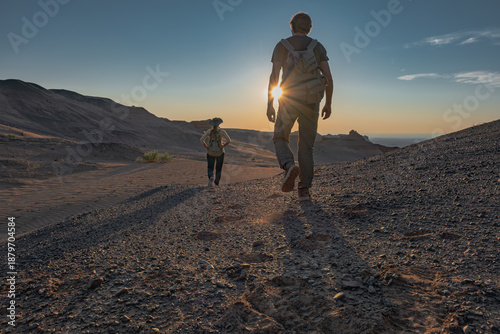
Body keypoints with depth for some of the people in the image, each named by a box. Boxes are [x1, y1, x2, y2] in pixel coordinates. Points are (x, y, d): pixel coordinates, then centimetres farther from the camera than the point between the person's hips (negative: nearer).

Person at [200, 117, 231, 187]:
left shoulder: (209, 131, -2)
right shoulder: (222, 131, -6)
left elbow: (201, 140, -10)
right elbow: (229, 140, -14)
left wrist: (206, 147, 2)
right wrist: (223, 146, 1)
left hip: (210, 152, 1)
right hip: (220, 152, -1)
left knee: (210, 168, 11)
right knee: (219, 168, 16)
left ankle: (211, 178, -21)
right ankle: (216, 183, 15)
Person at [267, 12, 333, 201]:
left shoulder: (281, 46, 4)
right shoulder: (317, 47, 9)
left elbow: (274, 76, -7)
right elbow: (328, 77, 1)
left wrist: (269, 104, -5)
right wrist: (328, 104, 9)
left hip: (289, 101, -2)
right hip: (311, 103, 2)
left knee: (280, 139, 14)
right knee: (306, 145, 9)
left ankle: (290, 167, -16)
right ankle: (304, 189, 2)